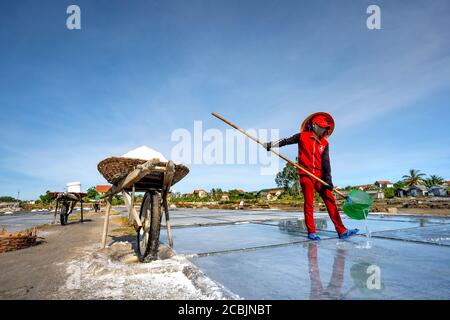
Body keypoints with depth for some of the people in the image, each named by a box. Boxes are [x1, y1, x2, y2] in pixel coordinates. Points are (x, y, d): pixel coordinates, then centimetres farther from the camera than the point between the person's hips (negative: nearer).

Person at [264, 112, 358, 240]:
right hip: (305, 175, -3)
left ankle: (342, 231, 3)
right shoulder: (302, 136, 3)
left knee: (330, 201, -2)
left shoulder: (324, 143, 10)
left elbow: (326, 161, 3)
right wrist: (270, 144, 1)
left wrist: (328, 179, -6)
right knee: (309, 203, -3)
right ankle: (311, 232, 5)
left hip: (319, 176, 4)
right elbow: (285, 141, 7)